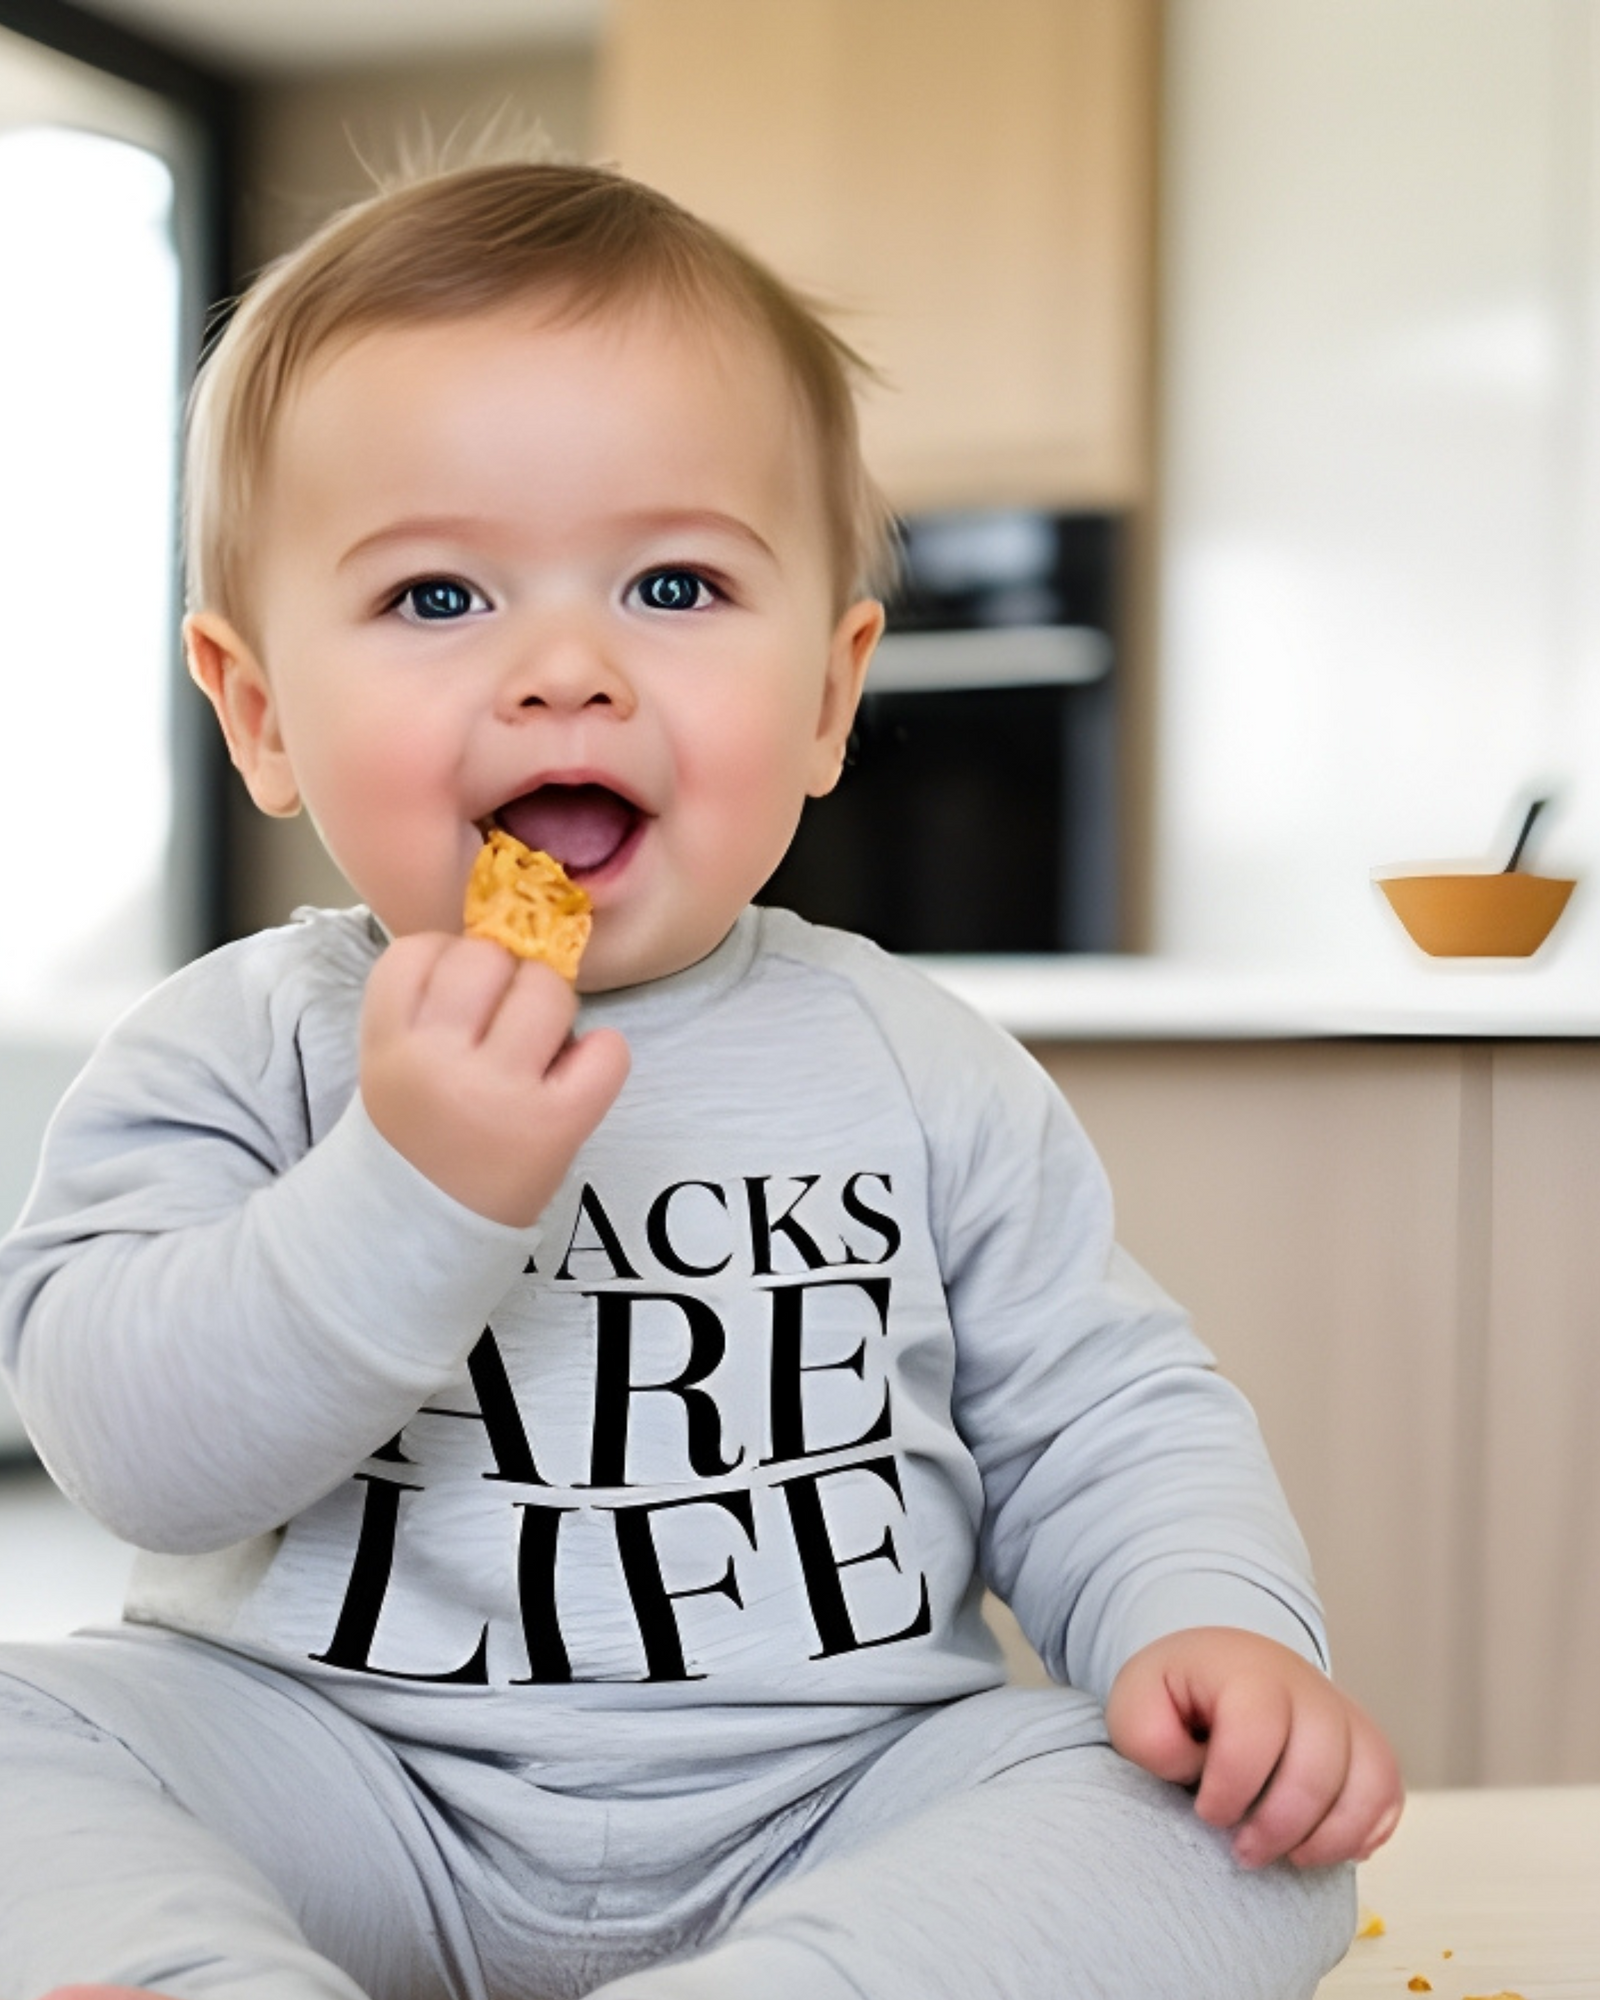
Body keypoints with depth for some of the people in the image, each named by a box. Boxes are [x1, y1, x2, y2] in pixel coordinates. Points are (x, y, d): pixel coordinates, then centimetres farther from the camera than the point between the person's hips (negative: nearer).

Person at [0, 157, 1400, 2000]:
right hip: (351, 1786, -1)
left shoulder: (922, 1076, 2)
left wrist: (1211, 1624, -14)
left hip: (837, 1798, 2)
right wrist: (404, 1198, -28)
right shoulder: (235, 1057, -3)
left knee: (1248, 1828, -22)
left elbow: (1103, 1422, 8)